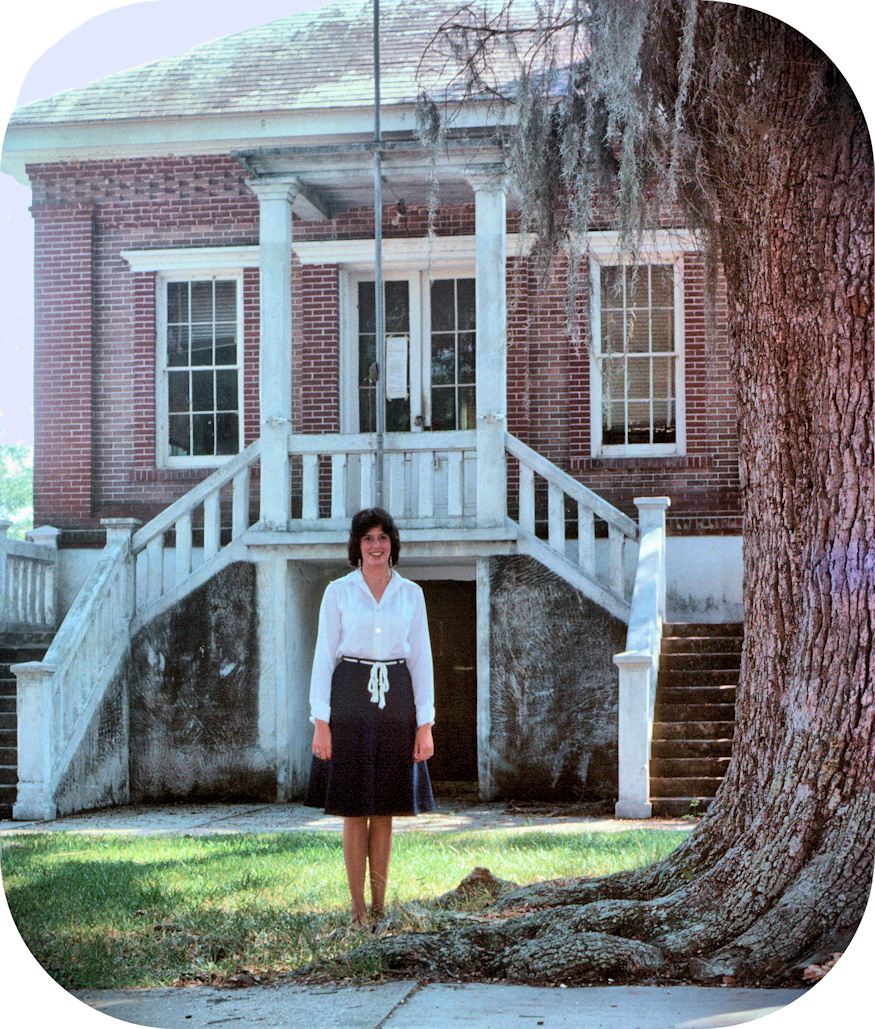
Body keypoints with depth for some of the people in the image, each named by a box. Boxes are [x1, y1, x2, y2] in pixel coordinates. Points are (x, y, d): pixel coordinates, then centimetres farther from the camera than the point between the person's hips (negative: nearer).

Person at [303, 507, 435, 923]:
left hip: (395, 702, 2)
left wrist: (425, 724, 1)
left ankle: (380, 906, 13)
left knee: (385, 811, 5)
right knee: (354, 809, -1)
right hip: (350, 701, -2)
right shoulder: (338, 592, 2)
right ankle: (358, 909, 6)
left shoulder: (411, 594, 7)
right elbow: (324, 656, 0)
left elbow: (421, 659, 7)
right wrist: (321, 722, -7)